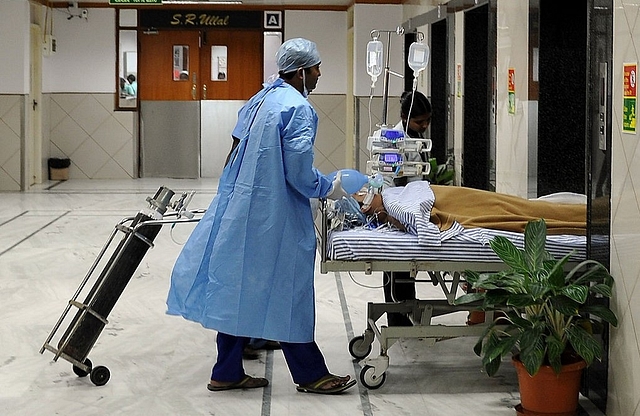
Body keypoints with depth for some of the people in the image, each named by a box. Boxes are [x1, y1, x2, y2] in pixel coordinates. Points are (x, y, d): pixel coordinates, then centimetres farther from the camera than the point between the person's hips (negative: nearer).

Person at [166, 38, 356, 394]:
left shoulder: (260, 100, 13)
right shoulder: (298, 108, -15)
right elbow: (299, 171, -19)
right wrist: (328, 188, -2)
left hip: (240, 209, 9)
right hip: (274, 216, -9)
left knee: (239, 286, 12)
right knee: (287, 290, 0)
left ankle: (227, 373, 18)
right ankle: (311, 375, 12)